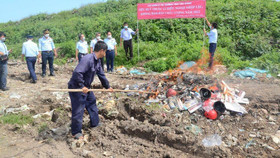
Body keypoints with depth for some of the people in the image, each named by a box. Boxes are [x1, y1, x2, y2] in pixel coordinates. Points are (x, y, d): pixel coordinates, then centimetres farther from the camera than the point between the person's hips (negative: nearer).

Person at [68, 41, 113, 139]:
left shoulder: (97, 61, 6)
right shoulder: (87, 59, -26)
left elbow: (101, 75, 18)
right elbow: (77, 73, -33)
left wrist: (107, 86, 25)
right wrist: (82, 86, -28)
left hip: (86, 87, 10)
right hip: (76, 88, -10)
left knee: (92, 103, 21)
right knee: (78, 110, -2)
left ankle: (95, 123, 39)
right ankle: (76, 132, 13)